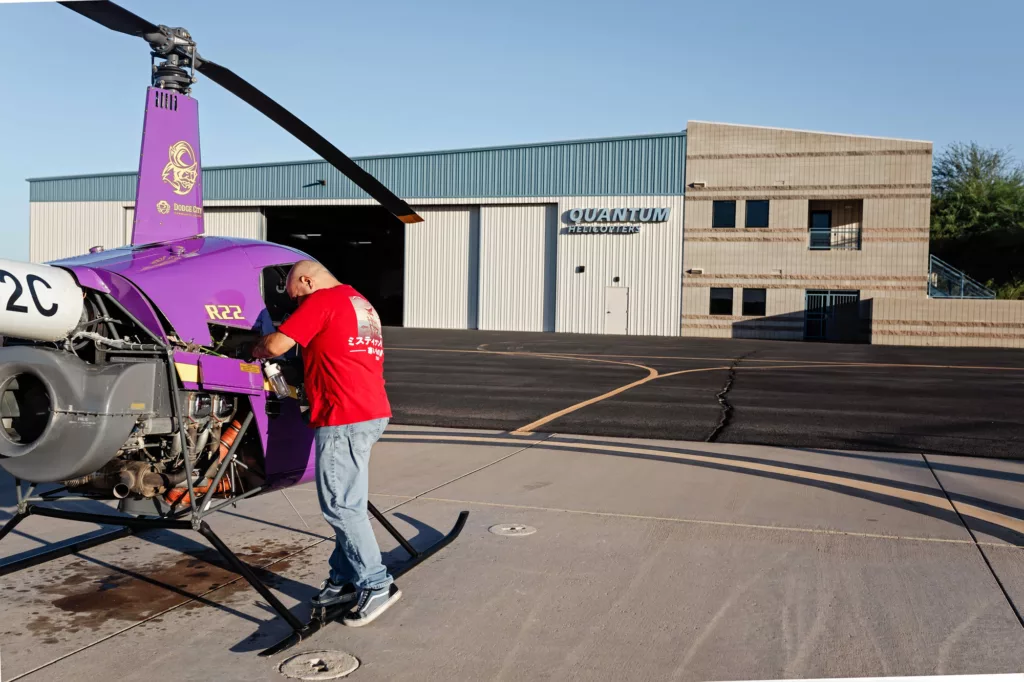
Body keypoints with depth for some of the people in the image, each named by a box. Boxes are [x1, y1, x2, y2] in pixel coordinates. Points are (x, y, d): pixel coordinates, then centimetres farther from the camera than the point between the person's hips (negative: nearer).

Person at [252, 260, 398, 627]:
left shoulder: (321, 301, -7)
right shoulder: (360, 303, 22)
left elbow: (276, 345, -10)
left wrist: (255, 351, 11)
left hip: (344, 418, -10)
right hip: (372, 413, 10)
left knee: (340, 506, -4)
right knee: (347, 503, 15)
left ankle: (376, 584, 0)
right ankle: (344, 579, 22)